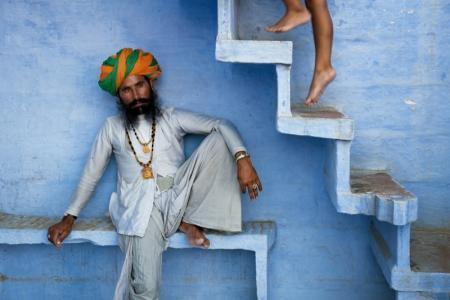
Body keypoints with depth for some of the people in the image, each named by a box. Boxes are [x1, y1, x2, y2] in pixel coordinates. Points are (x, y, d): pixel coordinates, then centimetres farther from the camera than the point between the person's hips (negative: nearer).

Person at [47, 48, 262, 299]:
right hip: (141, 208, -1)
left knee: (219, 139, -16)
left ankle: (189, 220, -11)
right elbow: (91, 174, 18)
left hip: (176, 200, 1)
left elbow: (221, 126, -1)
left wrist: (242, 159, -21)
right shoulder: (112, 127, 15)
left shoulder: (172, 118, 11)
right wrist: (69, 218, 11)